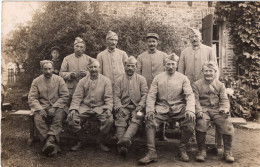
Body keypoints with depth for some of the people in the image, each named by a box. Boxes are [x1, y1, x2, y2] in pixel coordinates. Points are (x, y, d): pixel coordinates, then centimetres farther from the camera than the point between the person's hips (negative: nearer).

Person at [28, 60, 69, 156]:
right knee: (38, 119, -30)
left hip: (57, 107, -1)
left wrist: (54, 107, -14)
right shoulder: (36, 81, 10)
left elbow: (65, 96, -1)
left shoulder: (59, 80, 5)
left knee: (59, 116, -34)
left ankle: (50, 141, -45)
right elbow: (31, 98, 4)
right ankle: (53, 145, -34)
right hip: (42, 108, 1)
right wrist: (39, 109, -14)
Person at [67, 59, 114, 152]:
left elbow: (109, 98, 1)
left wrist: (108, 109, -16)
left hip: (100, 107, -1)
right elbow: (77, 97, 4)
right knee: (71, 118, -23)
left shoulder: (106, 80, 6)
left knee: (109, 119, -29)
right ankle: (80, 141, 2)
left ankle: (101, 141, -2)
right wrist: (73, 109, -13)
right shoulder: (82, 81, 9)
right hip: (84, 107, 1)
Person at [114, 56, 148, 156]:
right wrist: (119, 107, -10)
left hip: (136, 107, 0)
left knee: (137, 119, -32)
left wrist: (140, 106, -11)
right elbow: (116, 96, 8)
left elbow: (145, 94, 6)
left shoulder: (141, 79, 16)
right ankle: (122, 146, -40)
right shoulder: (119, 80, 17)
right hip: (123, 107, 1)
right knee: (120, 120, -29)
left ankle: (126, 139, -53)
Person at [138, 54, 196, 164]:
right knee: (149, 119, -26)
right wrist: (150, 110, -14)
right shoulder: (158, 78, 10)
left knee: (190, 119, -28)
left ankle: (183, 149, -5)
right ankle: (152, 152, -19)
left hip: (179, 108, 0)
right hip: (161, 108, 1)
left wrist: (190, 110, -22)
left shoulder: (183, 78, 8)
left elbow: (190, 95, -3)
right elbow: (151, 95, 4)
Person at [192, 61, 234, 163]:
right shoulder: (196, 84, 6)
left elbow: (224, 100, 9)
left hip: (217, 110, 2)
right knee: (201, 123, -33)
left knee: (227, 124, -23)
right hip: (203, 109, -2)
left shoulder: (220, 85, 13)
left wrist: (225, 109, -13)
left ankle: (227, 152, -2)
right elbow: (195, 100, -2)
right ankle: (202, 151, -15)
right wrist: (199, 111, -19)